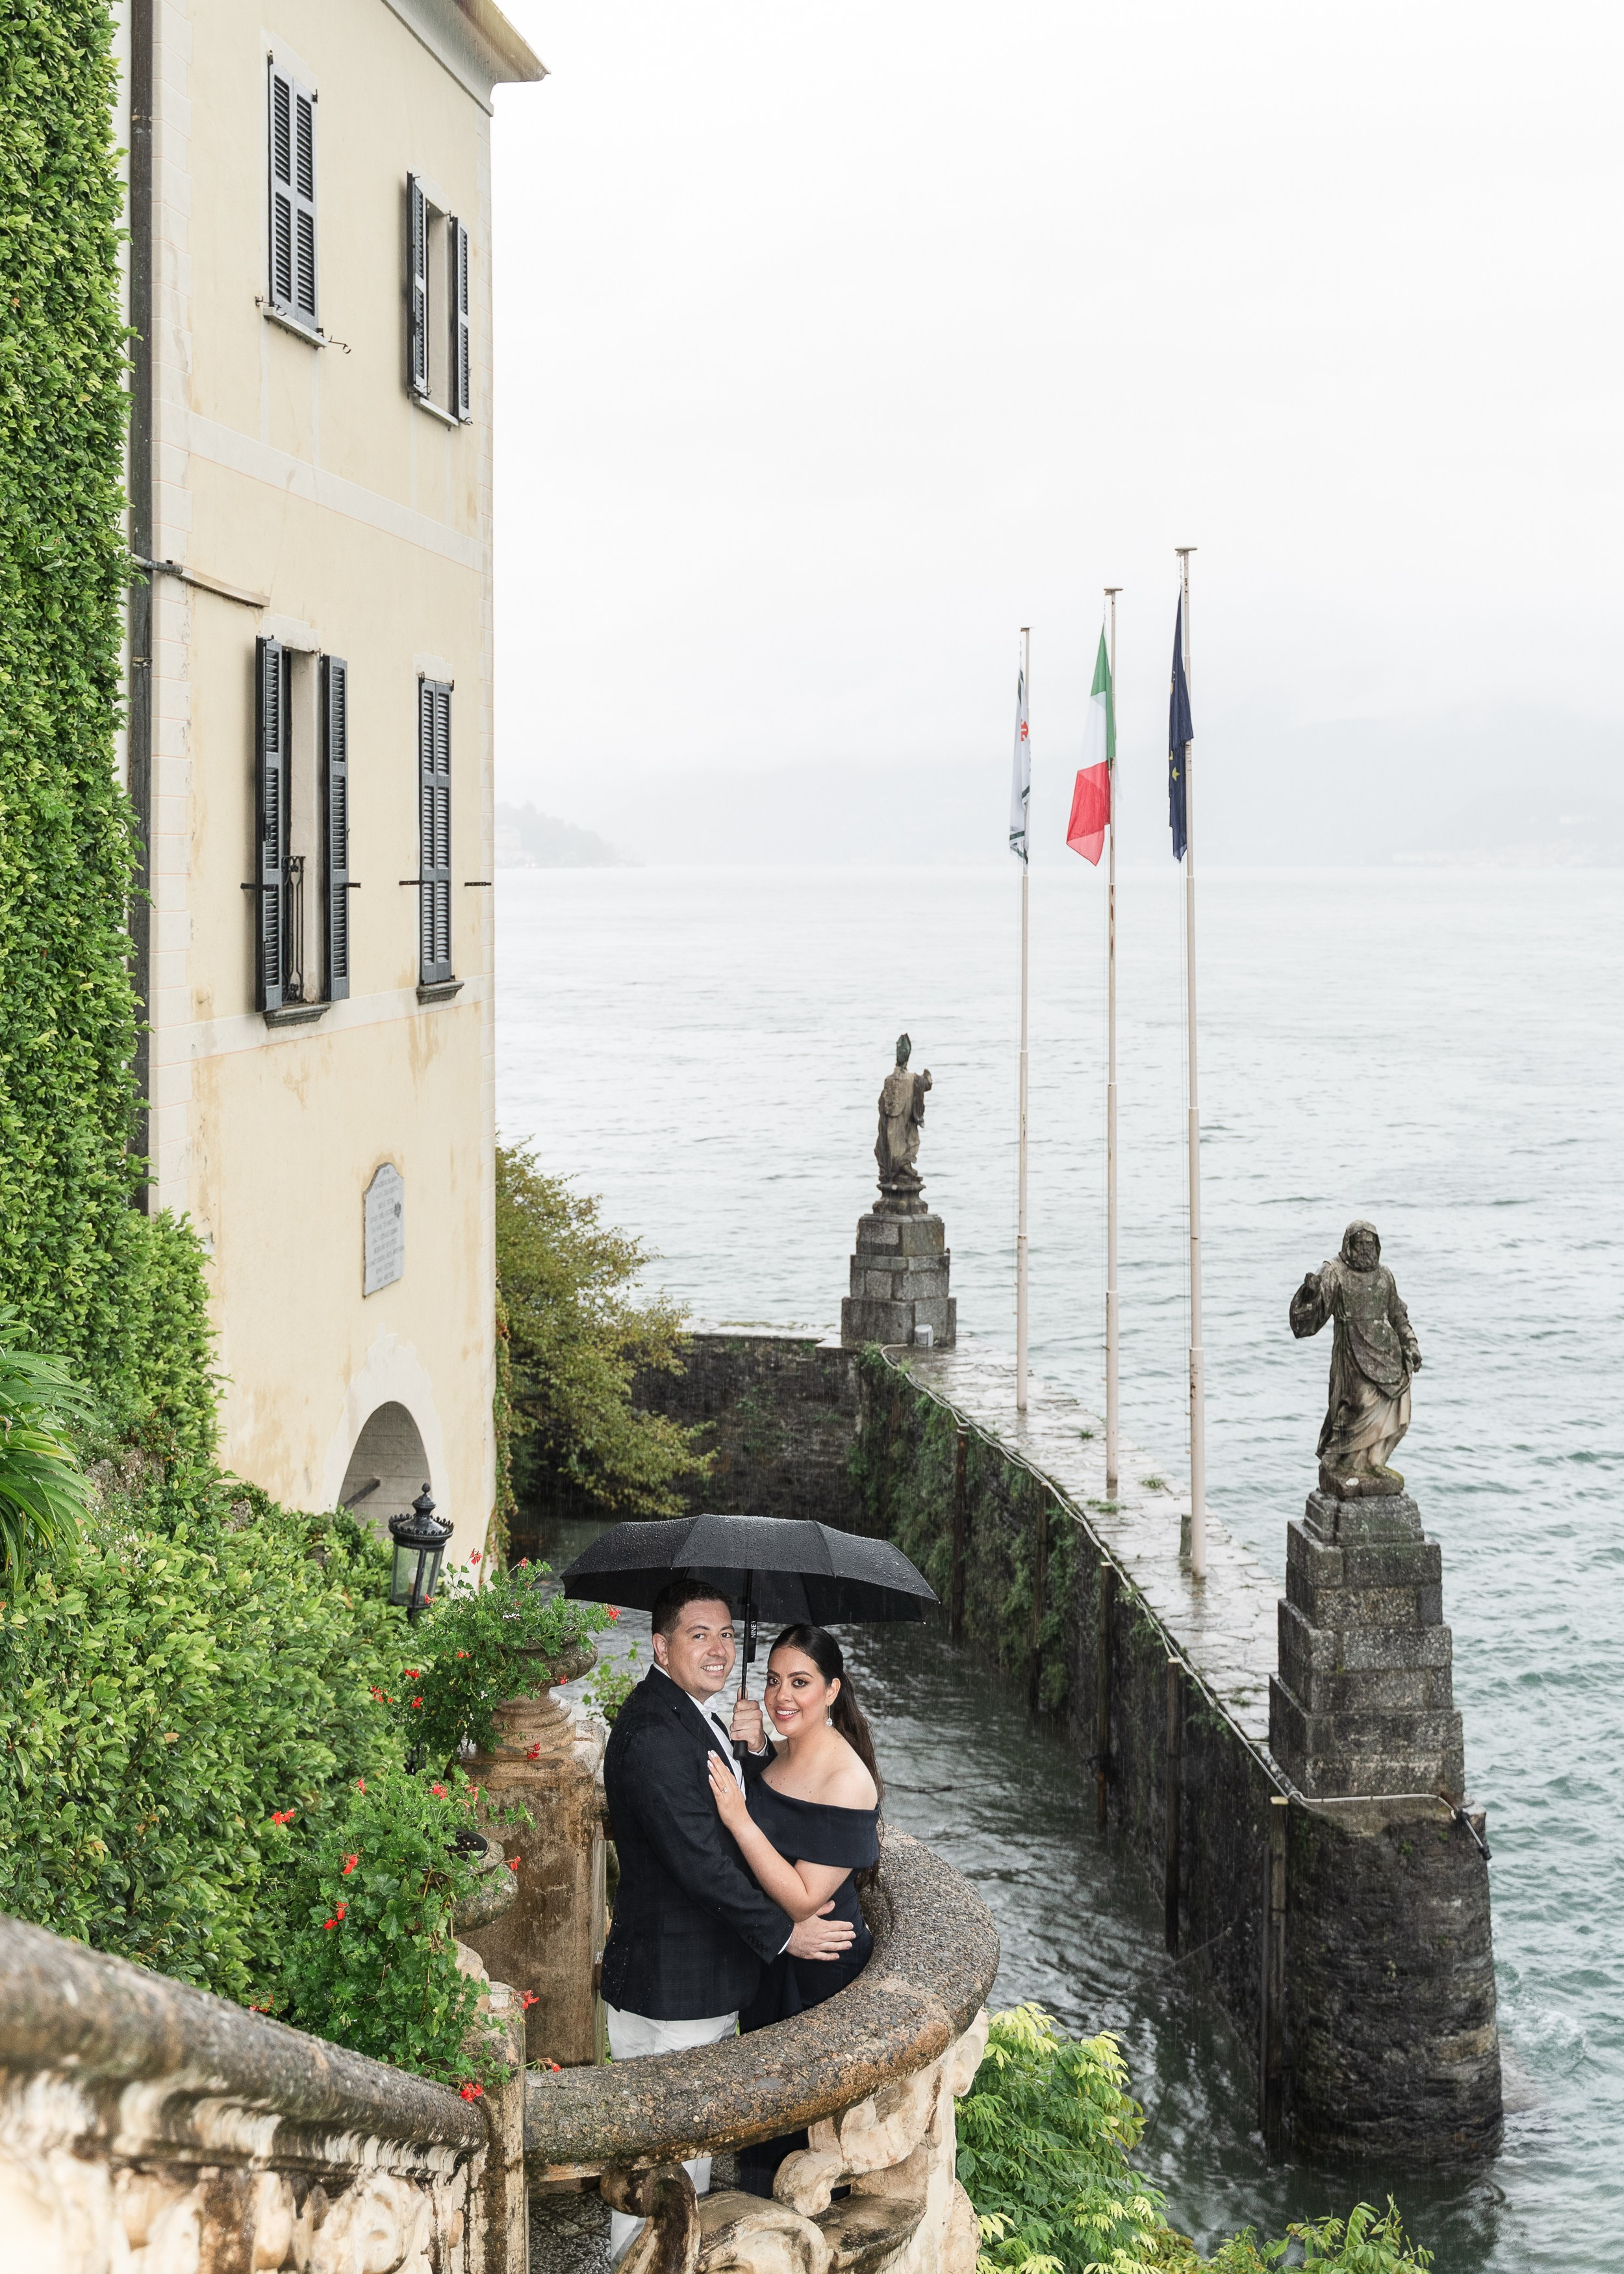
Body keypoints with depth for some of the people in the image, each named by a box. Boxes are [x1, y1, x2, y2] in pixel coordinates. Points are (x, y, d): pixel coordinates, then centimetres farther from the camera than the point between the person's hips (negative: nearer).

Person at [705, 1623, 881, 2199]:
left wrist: (739, 1819, -31)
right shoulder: (774, 1759, 1)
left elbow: (803, 1900, -27)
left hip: (818, 1975, -8)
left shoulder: (846, 1782, -24)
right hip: (768, 1963, 8)